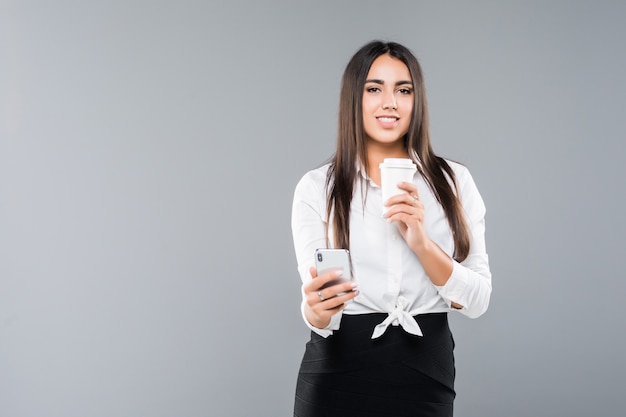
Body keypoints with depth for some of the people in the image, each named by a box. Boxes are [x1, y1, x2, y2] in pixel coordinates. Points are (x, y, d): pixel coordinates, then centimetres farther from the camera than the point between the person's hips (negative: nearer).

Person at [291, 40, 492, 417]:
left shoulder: (454, 182, 1)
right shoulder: (317, 188, -4)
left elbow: (477, 300, -4)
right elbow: (320, 316, -9)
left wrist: (421, 242, -19)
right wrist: (316, 309, -31)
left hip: (425, 372, 1)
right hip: (339, 372, -1)